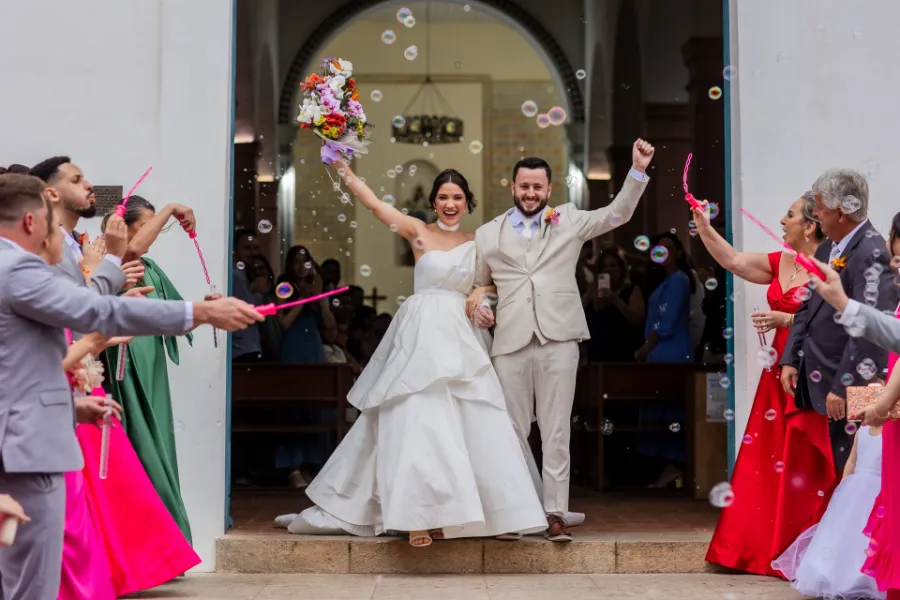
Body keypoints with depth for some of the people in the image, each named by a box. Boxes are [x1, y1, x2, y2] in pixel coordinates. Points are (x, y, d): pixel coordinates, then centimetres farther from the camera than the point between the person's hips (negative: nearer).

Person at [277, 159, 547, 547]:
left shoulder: (476, 244, 13)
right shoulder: (418, 231, 3)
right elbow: (373, 202, -5)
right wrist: (342, 166, -12)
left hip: (461, 340, 4)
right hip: (422, 336, -4)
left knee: (473, 426, -1)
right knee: (418, 423, -9)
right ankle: (418, 514, -8)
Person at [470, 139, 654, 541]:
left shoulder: (569, 221, 13)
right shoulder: (488, 234, 15)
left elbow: (617, 214, 8)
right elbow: (480, 284, 22)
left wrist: (638, 170, -3)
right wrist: (477, 302, 1)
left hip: (558, 338, -1)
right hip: (510, 342, 1)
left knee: (556, 432, -2)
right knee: (512, 432, 3)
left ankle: (555, 514, 1)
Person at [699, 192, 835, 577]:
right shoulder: (780, 264, 12)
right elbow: (733, 261, 17)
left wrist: (787, 320, -20)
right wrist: (703, 226, 13)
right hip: (779, 372, 8)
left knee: (803, 467, -3)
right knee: (768, 462, 9)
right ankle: (765, 546, 17)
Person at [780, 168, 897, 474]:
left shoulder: (872, 254, -19)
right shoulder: (827, 251, 10)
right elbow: (807, 310, 17)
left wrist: (842, 387, -23)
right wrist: (790, 359, 9)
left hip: (851, 389, -9)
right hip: (821, 381, 9)